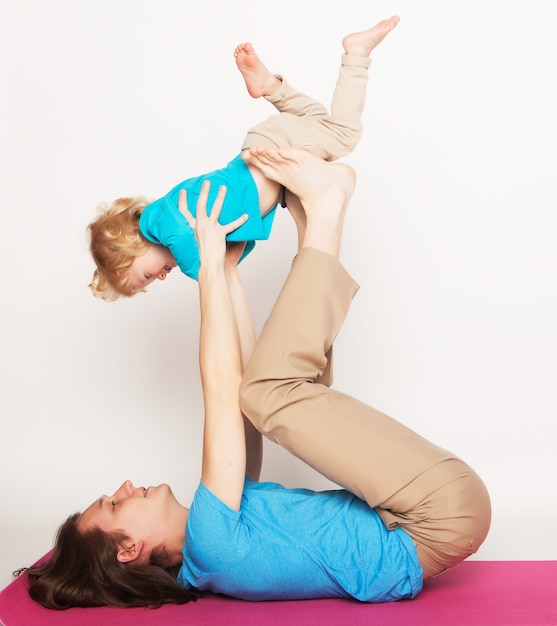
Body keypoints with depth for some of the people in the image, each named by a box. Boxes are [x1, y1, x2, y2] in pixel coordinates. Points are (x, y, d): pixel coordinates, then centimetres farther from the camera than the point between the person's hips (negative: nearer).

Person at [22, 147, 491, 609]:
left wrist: (227, 265, 5)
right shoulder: (209, 543, -17)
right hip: (446, 513, -8)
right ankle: (323, 210, -5)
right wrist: (211, 267, -11)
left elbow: (233, 388, 7)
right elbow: (221, 385, -21)